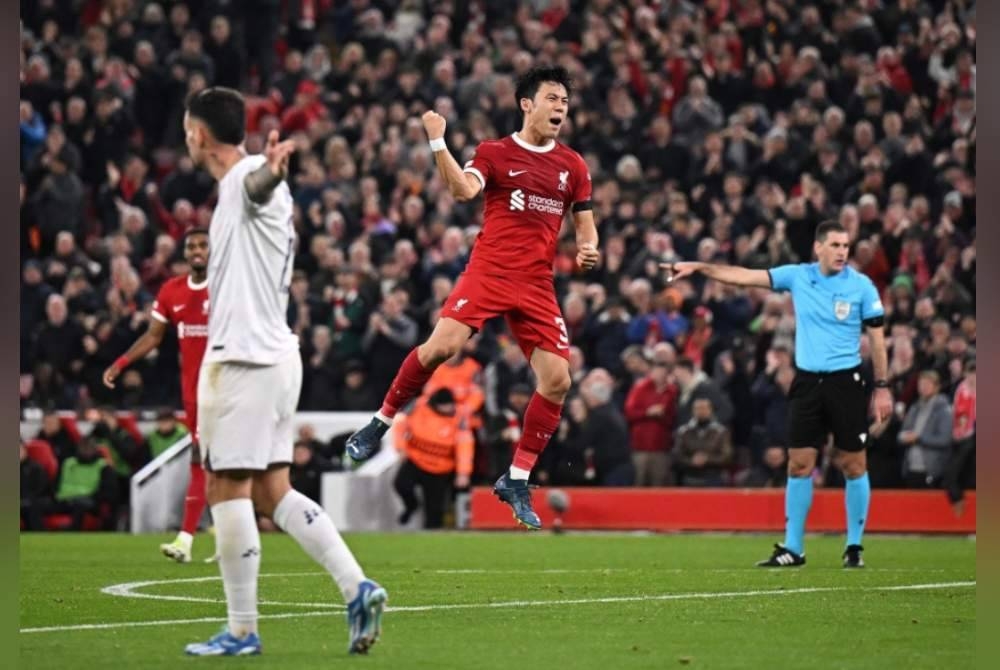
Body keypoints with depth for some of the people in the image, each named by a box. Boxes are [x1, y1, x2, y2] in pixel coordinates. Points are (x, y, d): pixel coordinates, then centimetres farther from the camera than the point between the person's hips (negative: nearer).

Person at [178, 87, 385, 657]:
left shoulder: (246, 177, -13)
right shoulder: (238, 186, 19)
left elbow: (259, 181, -40)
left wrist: (270, 169, -62)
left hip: (244, 358, -10)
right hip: (273, 353, 10)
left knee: (228, 492, -5)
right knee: (273, 492, 9)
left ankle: (242, 631, -2)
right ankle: (358, 587, 0)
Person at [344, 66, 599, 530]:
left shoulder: (573, 166, 13)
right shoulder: (495, 153, 3)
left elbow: (585, 227, 19)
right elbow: (464, 191, -15)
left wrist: (587, 250, -2)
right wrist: (438, 144, -25)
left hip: (538, 284, 4)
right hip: (489, 270, -4)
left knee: (557, 380, -7)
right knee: (443, 344, -25)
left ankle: (517, 480, 6)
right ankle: (380, 424, -4)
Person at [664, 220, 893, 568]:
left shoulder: (861, 286, -4)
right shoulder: (797, 276, 2)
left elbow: (877, 338, 0)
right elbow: (745, 276, 1)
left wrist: (882, 387, -4)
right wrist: (699, 267, -7)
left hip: (846, 382, -2)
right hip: (807, 381, 2)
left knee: (853, 465, 0)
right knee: (799, 464, 1)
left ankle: (854, 547, 11)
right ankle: (793, 548, 6)